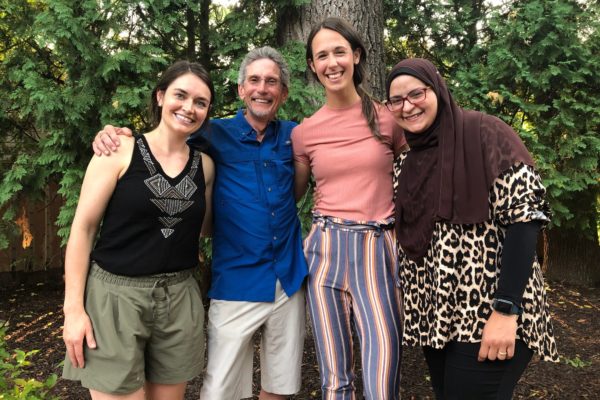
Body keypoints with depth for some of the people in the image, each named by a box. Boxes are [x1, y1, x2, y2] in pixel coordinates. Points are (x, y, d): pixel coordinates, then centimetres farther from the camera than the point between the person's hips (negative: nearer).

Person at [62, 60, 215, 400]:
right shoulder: (120, 152, -7)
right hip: (115, 296, -4)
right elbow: (83, 228, -7)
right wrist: (74, 308, -10)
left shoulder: (205, 165, 6)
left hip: (179, 299, 4)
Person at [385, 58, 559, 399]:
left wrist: (506, 311, -21)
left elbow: (524, 217, -16)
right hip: (436, 313, 6)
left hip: (488, 314, -6)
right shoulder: (407, 162, 9)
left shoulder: (484, 134, -10)